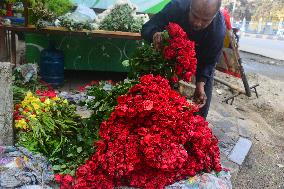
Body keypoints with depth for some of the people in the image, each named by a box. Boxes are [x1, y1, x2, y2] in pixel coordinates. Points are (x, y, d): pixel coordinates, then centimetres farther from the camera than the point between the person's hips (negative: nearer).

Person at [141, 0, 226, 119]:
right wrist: (155, 34, -52)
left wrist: (200, 84, -37)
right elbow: (147, 28, -30)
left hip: (203, 56, 0)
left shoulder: (219, 28, -35)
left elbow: (209, 60, -24)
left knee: (204, 96, -4)